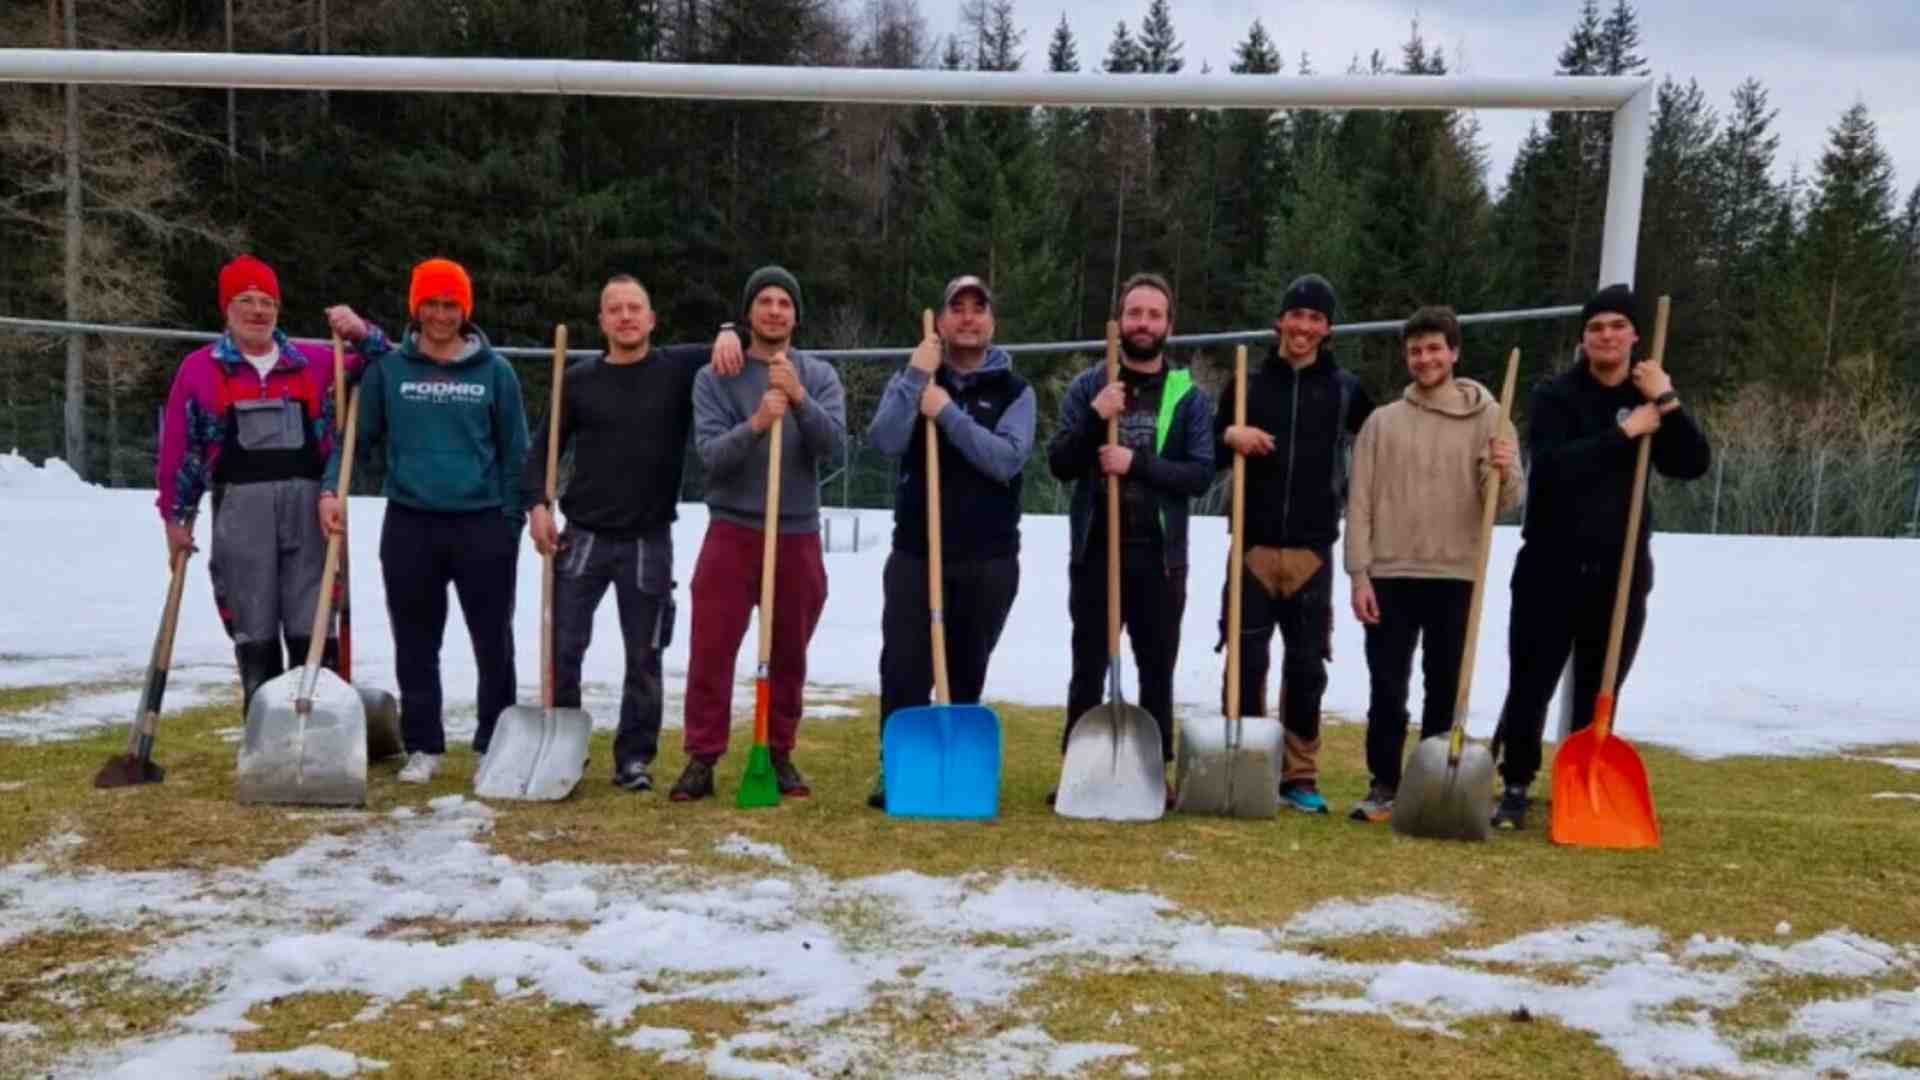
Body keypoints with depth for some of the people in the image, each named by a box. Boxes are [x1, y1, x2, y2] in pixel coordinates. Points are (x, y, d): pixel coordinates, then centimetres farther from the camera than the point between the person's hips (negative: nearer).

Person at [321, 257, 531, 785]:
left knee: (493, 643, 5)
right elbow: (355, 434, 7)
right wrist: (330, 489, -7)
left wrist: (512, 522, 1)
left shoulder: (495, 370, 2)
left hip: (482, 524, -1)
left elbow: (514, 451, 4)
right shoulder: (387, 368, 3)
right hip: (409, 525, 1)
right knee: (416, 646, 8)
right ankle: (423, 748, 19)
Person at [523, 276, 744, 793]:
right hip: (583, 537, 1)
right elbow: (545, 446, 8)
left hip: (650, 541, 0)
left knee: (644, 657, 7)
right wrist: (537, 503, -5)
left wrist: (728, 333, -21)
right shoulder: (579, 379, 3)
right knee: (563, 649, 2)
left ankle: (635, 757, 19)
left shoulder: (679, 368, 0)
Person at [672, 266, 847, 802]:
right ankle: (702, 759, 6)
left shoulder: (819, 375, 5)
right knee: (711, 652, -2)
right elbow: (710, 452, -11)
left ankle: (780, 755, 21)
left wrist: (799, 399, -23)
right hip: (731, 532, -1)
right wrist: (754, 425, -28)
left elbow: (834, 444, -9)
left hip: (799, 536, 2)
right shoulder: (714, 377, 0)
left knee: (789, 655, 9)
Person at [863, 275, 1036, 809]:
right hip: (915, 554, 0)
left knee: (967, 674, 8)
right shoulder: (912, 378, 7)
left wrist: (948, 413, -17)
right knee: (903, 668, -6)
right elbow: (884, 442, -11)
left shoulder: (1014, 390, 4)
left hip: (989, 560, 0)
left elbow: (1007, 460, -14)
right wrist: (916, 376, -15)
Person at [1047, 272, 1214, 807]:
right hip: (1095, 552, 0)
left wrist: (1137, 463, -18)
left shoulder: (1189, 397, 4)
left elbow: (1200, 475, -6)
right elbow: (1059, 464, -1)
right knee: (1088, 668, 5)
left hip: (1159, 556, 0)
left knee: (1157, 670, 8)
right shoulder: (1087, 387, 5)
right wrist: (1094, 419, -17)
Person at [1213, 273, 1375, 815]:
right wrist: (1230, 437, -8)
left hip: (1313, 550, 0)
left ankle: (1301, 777, 14)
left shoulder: (1346, 390, 6)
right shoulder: (1248, 383, 7)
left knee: (1307, 668, 5)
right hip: (1253, 546, 0)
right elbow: (1209, 455, 11)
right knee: (1246, 664, 2)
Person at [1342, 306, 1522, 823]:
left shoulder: (1488, 419, 3)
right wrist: (1359, 575, -4)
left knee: (1446, 690, 7)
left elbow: (1507, 500, -5)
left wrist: (1504, 474, -28)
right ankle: (1384, 787, 13)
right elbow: (1360, 503, 3)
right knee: (1387, 690, 3)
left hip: (1457, 578, 0)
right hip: (1390, 576, 1)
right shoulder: (1382, 421, 6)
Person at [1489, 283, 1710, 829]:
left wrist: (1667, 403, -15)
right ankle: (1515, 789, 10)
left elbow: (1694, 465, -5)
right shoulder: (1556, 394, -2)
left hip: (1620, 571, 3)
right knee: (1530, 686, 0)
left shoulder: (1653, 396, 8)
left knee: (1600, 694, 7)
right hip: (1552, 566, -2)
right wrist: (1624, 433, -18)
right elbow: (1555, 463, -20)